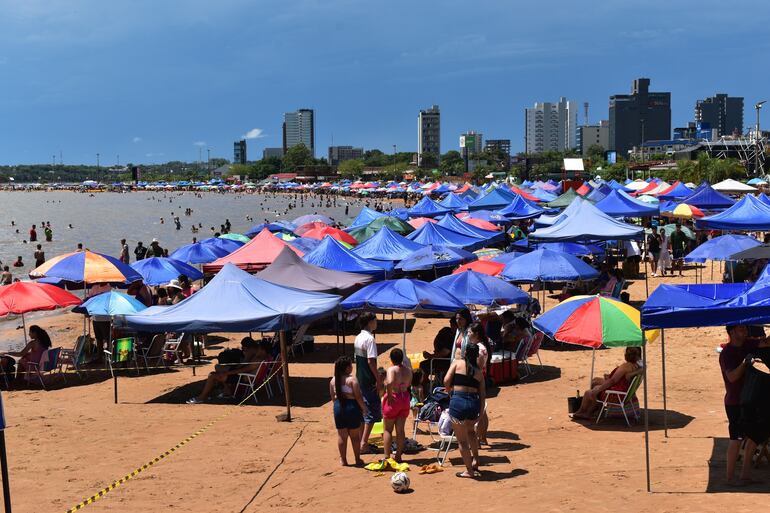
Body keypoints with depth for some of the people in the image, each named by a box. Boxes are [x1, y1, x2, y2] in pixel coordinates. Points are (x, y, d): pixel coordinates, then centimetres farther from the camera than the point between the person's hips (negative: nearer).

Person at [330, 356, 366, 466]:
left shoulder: (333, 380, 3)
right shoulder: (352, 379, -14)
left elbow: (333, 397, 9)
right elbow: (358, 396, -14)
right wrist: (363, 407, -2)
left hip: (338, 407, 4)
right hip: (352, 406, -4)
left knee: (342, 435, 11)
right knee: (355, 435, 8)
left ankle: (343, 460, 17)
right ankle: (358, 459, 16)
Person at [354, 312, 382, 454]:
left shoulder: (358, 337, 10)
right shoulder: (369, 339, -17)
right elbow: (371, 361, -22)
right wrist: (379, 379, -17)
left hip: (359, 379, 9)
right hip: (369, 381, -9)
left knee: (363, 411, 15)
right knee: (373, 412, -3)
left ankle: (362, 442, 20)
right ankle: (364, 444, -4)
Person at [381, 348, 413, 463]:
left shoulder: (391, 369, -17)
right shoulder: (407, 369, 1)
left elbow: (390, 382, -35)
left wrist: (389, 394, -22)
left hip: (393, 399, -5)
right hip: (405, 399, 5)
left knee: (387, 430, 8)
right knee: (400, 429, 11)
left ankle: (387, 456, 7)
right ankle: (398, 456, 14)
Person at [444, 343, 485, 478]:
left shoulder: (457, 363, 3)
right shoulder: (479, 371, 13)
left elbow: (446, 381, -6)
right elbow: (482, 394, 11)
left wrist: (450, 392, 14)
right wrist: (481, 413, 18)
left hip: (458, 401, -4)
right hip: (474, 402, 4)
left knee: (462, 439, 8)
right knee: (470, 430, 35)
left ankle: (469, 471, 14)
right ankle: (475, 460, 35)